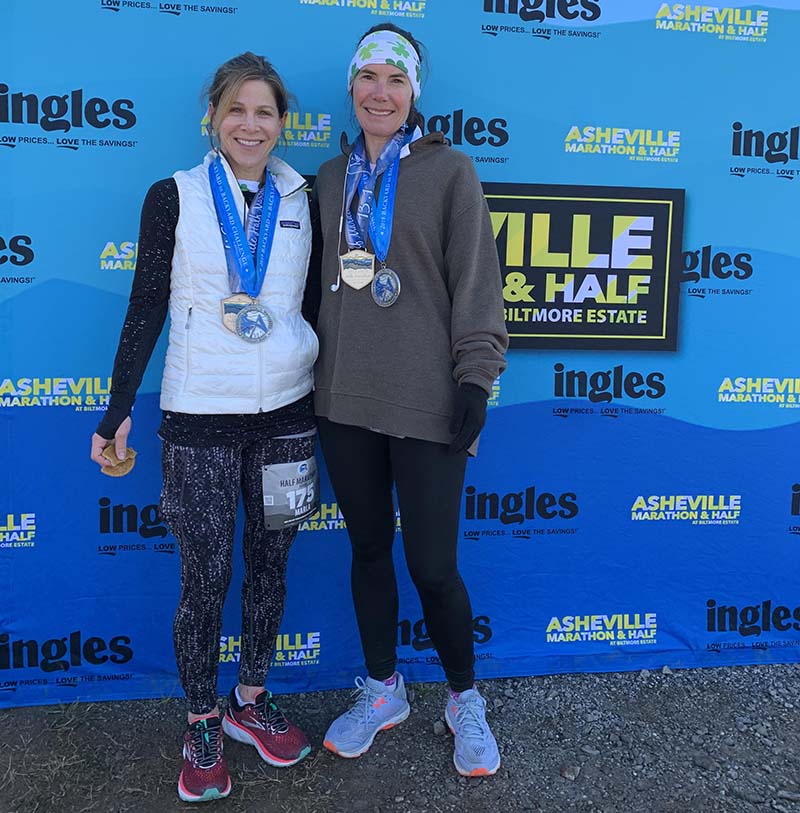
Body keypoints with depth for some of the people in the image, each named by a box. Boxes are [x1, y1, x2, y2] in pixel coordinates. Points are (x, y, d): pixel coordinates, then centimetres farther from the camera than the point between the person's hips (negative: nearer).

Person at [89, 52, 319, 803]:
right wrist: (118, 410, -2)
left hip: (285, 411, 3)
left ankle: (250, 700, 34)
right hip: (200, 417, -3)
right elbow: (146, 307, -1)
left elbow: (316, 299, 9)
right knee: (205, 578, 4)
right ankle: (201, 724, 26)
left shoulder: (300, 200, 5)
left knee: (269, 564, 13)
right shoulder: (174, 197, -3)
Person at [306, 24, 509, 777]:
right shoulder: (332, 176, 13)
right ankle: (382, 690, 34)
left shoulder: (448, 170, -1)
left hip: (426, 403, -4)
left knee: (432, 564, 0)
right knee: (368, 549, 14)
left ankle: (465, 701, 26)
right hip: (344, 402, 5)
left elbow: (476, 281, -4)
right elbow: (319, 281, 16)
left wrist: (476, 377, -10)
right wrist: (315, 371, 13)